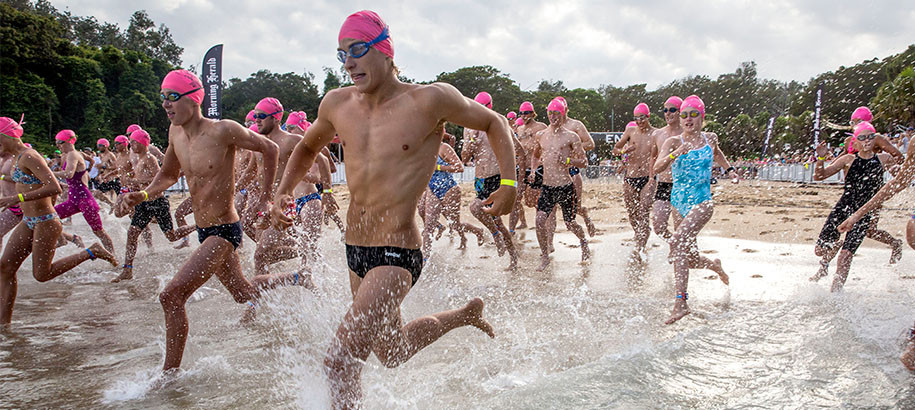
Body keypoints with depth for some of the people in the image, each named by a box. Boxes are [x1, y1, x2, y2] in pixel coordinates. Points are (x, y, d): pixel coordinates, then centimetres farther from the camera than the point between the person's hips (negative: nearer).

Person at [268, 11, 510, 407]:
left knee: (339, 362, -20)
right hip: (354, 251, 7)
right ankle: (465, 315, 51)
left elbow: (493, 123, 2)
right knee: (392, 353, 27)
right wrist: (283, 191, 7)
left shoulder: (429, 100, -13)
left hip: (397, 254, -7)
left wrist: (509, 183, -9)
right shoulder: (337, 104, 2)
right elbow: (307, 148, 23)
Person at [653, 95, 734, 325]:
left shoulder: (710, 139, 6)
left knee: (677, 240, -27)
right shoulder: (673, 142, -1)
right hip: (679, 201, 3)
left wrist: (728, 169, 18)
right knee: (689, 259, 6)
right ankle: (715, 266, 41)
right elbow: (657, 168, -17)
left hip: (702, 202, -2)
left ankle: (680, 302, -25)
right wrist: (674, 154, -33)